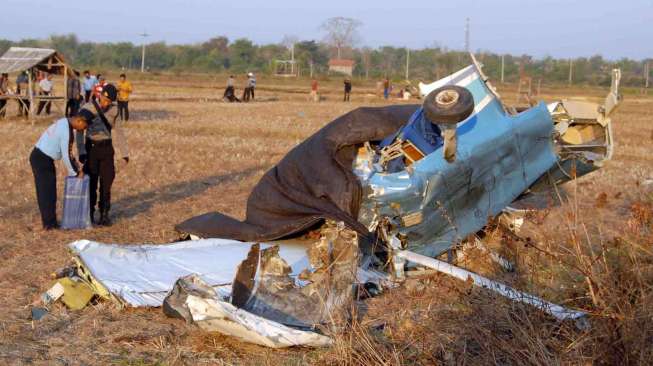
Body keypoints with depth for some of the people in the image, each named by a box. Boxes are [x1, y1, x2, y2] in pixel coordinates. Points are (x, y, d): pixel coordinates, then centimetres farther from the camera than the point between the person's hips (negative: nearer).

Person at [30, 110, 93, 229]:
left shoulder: (65, 123, 5)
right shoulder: (66, 131, -25)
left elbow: (66, 150, 17)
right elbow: (66, 156, -22)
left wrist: (73, 162, 6)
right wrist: (75, 173, -10)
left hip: (45, 158, 10)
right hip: (41, 159, -10)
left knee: (50, 190, 13)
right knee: (45, 191, -3)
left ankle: (51, 222, 19)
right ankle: (49, 224, 4)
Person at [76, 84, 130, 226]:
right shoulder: (87, 108, -10)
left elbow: (118, 132, 9)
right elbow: (79, 131, -14)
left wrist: (125, 152, 10)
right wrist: (81, 152, -23)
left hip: (106, 149, 3)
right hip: (91, 148, -3)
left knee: (106, 182, 0)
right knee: (91, 182, 1)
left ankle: (104, 214, 7)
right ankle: (89, 213, 14)